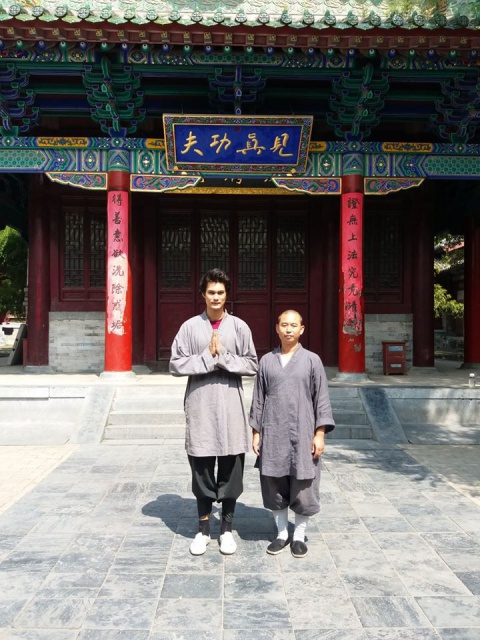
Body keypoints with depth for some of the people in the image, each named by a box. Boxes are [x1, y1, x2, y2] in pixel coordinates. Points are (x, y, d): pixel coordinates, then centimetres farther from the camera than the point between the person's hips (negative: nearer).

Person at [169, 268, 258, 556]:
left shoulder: (239, 326, 3)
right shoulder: (190, 326, 2)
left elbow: (252, 365, 1)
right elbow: (176, 364, -2)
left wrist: (224, 357, -13)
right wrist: (207, 357, -13)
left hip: (231, 408, 0)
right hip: (200, 408, 0)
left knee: (231, 471, 7)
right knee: (202, 470, 8)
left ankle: (227, 528, 22)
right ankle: (204, 529, 22)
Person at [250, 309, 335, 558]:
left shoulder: (312, 360, 1)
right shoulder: (267, 361, 6)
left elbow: (321, 398, 0)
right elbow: (258, 399, 9)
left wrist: (320, 433, -5)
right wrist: (256, 432, 6)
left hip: (302, 435, -2)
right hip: (273, 435, 2)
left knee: (302, 488, 4)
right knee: (275, 486, 8)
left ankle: (299, 535, 22)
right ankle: (281, 533, 24)